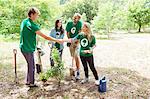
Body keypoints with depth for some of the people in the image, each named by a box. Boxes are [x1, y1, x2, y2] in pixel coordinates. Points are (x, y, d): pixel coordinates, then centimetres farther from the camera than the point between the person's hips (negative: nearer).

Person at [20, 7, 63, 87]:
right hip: (28, 48, -9)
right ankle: (31, 83, 22)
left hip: (24, 47, 9)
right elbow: (44, 36, -24)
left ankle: (28, 81, 33)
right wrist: (57, 40, -19)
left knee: (30, 65, 21)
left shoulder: (24, 21, 7)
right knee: (31, 66, 7)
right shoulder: (31, 25, -23)